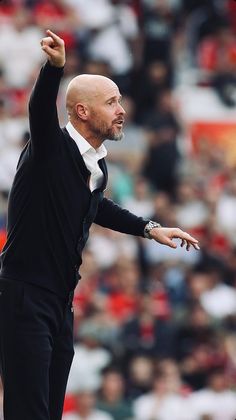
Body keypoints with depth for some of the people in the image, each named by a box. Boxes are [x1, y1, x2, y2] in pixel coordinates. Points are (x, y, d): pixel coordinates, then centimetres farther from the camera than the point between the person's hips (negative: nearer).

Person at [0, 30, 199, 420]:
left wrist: (149, 228, 30)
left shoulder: (98, 165, 9)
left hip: (62, 301, 8)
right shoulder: (52, 148, -13)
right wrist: (54, 67, -53)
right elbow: (40, 110, -35)